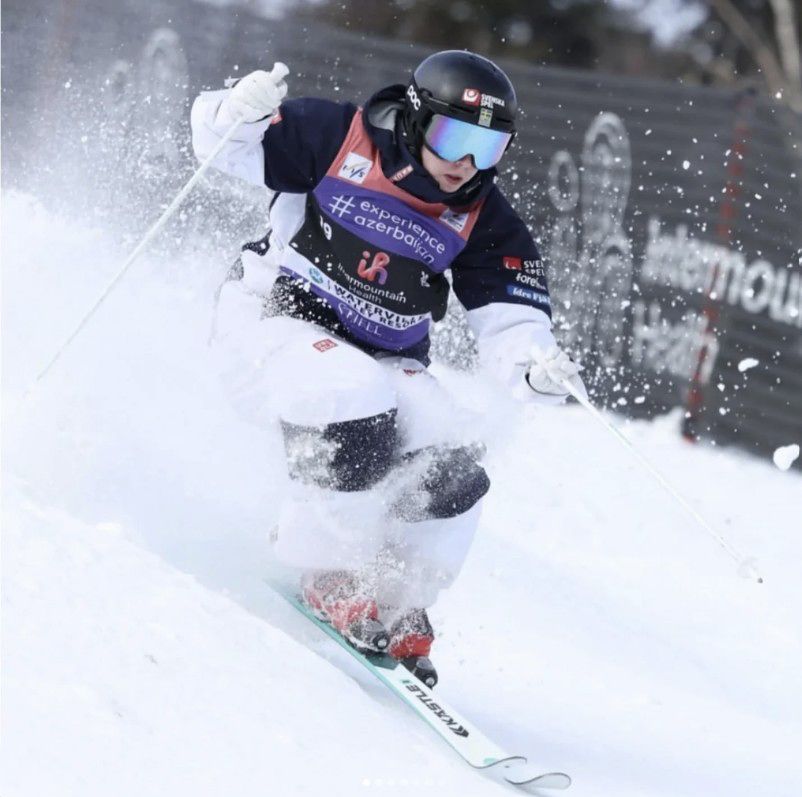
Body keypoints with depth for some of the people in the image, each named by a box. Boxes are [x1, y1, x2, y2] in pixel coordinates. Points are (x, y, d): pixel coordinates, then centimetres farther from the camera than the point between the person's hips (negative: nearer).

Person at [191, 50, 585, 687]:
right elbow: (223, 146, -7)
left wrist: (537, 367, -32)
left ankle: (397, 607, 8)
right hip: (277, 319, -4)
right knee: (359, 405, -34)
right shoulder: (336, 138, -14)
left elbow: (512, 327, -9)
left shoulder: (486, 225, -5)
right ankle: (332, 580, -14)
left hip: (385, 361, 4)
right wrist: (241, 110, -31)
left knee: (453, 477, -17)